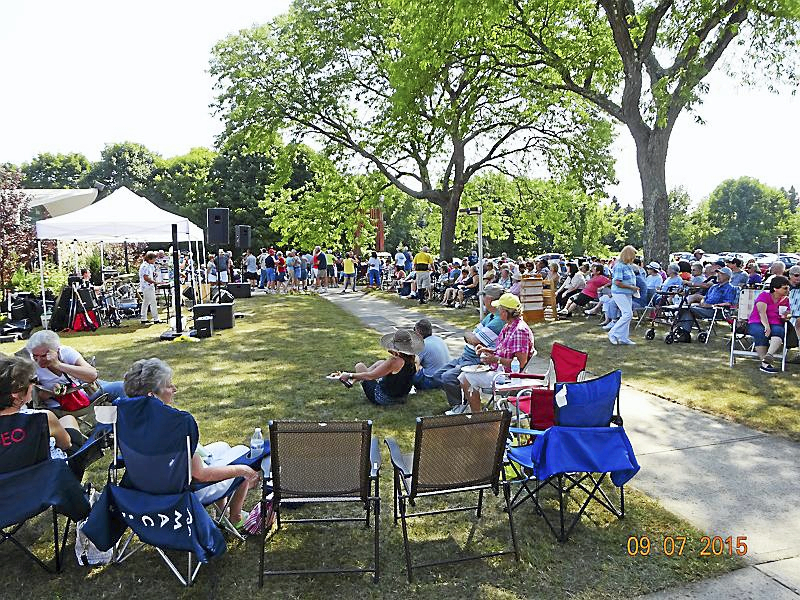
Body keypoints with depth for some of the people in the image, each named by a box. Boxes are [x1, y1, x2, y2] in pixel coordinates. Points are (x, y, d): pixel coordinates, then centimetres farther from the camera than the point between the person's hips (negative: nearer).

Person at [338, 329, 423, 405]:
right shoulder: (414, 360, -9)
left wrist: (350, 375, -16)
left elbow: (371, 376, -26)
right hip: (400, 398, 8)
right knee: (381, 363, 23)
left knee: (359, 366, 3)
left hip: (382, 399, -8)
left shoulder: (395, 361, -31)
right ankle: (353, 380, 32)